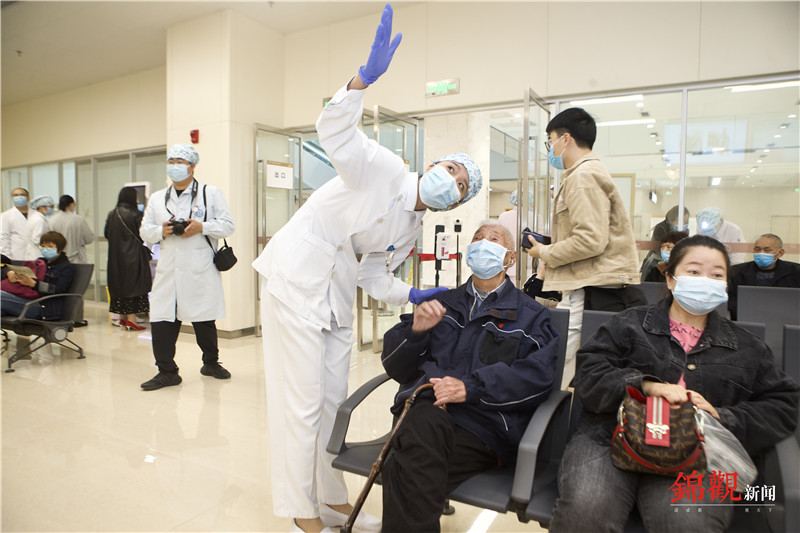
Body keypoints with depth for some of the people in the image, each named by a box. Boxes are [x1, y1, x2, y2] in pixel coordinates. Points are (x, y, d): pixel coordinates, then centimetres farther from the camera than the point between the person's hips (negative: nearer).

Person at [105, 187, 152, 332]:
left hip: (115, 257, 6)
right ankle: (131, 319, -5)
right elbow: (142, 235, -11)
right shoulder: (135, 214, -12)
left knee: (119, 284, 13)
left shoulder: (111, 214, 3)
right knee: (133, 283, -1)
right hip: (133, 256, -6)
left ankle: (122, 318, 20)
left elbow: (106, 234, 10)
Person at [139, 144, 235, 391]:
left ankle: (211, 362, 28)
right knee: (161, 320, -2)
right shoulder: (157, 198, 16)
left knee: (204, 321, 7)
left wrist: (201, 227, -15)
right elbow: (144, 231, 15)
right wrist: (161, 231, -7)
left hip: (201, 271, -3)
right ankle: (166, 371, 11)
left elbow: (228, 225, -1)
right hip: (168, 271, 3)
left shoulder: (211, 193, 5)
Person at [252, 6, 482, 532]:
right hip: (296, 281, -8)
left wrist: (412, 295, -4)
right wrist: (364, 78, -38)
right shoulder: (383, 168, -9)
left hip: (335, 300, 8)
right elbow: (335, 132, -23)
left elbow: (373, 275, 11)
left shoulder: (411, 230, 11)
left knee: (332, 399, 14)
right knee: (303, 403, -3)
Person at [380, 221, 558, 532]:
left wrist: (471, 387, -16)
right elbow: (395, 366, 17)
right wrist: (415, 329, -4)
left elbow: (537, 376, -2)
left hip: (485, 425, -3)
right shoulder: (443, 303, 24)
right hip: (424, 410, 3)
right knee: (425, 423, -34)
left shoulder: (530, 316, 17)